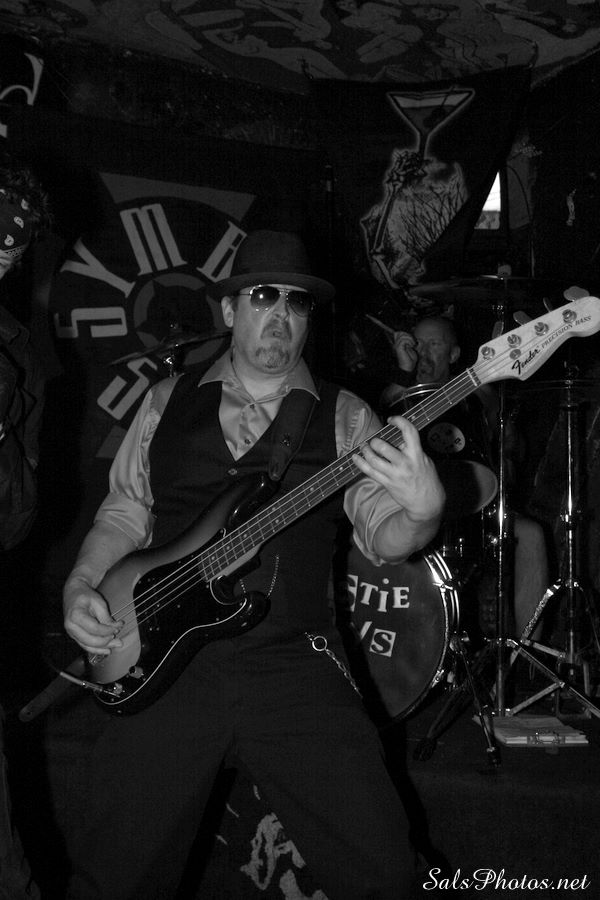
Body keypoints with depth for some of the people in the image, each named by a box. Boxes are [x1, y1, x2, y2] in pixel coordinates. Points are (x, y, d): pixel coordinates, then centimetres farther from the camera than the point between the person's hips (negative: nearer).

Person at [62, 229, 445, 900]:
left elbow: (380, 532, -4)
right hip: (161, 665, 1)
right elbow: (125, 510, 16)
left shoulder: (343, 417, 6)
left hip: (294, 667, -1)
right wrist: (80, 587, 0)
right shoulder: (168, 401, 11)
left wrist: (421, 512, -26)